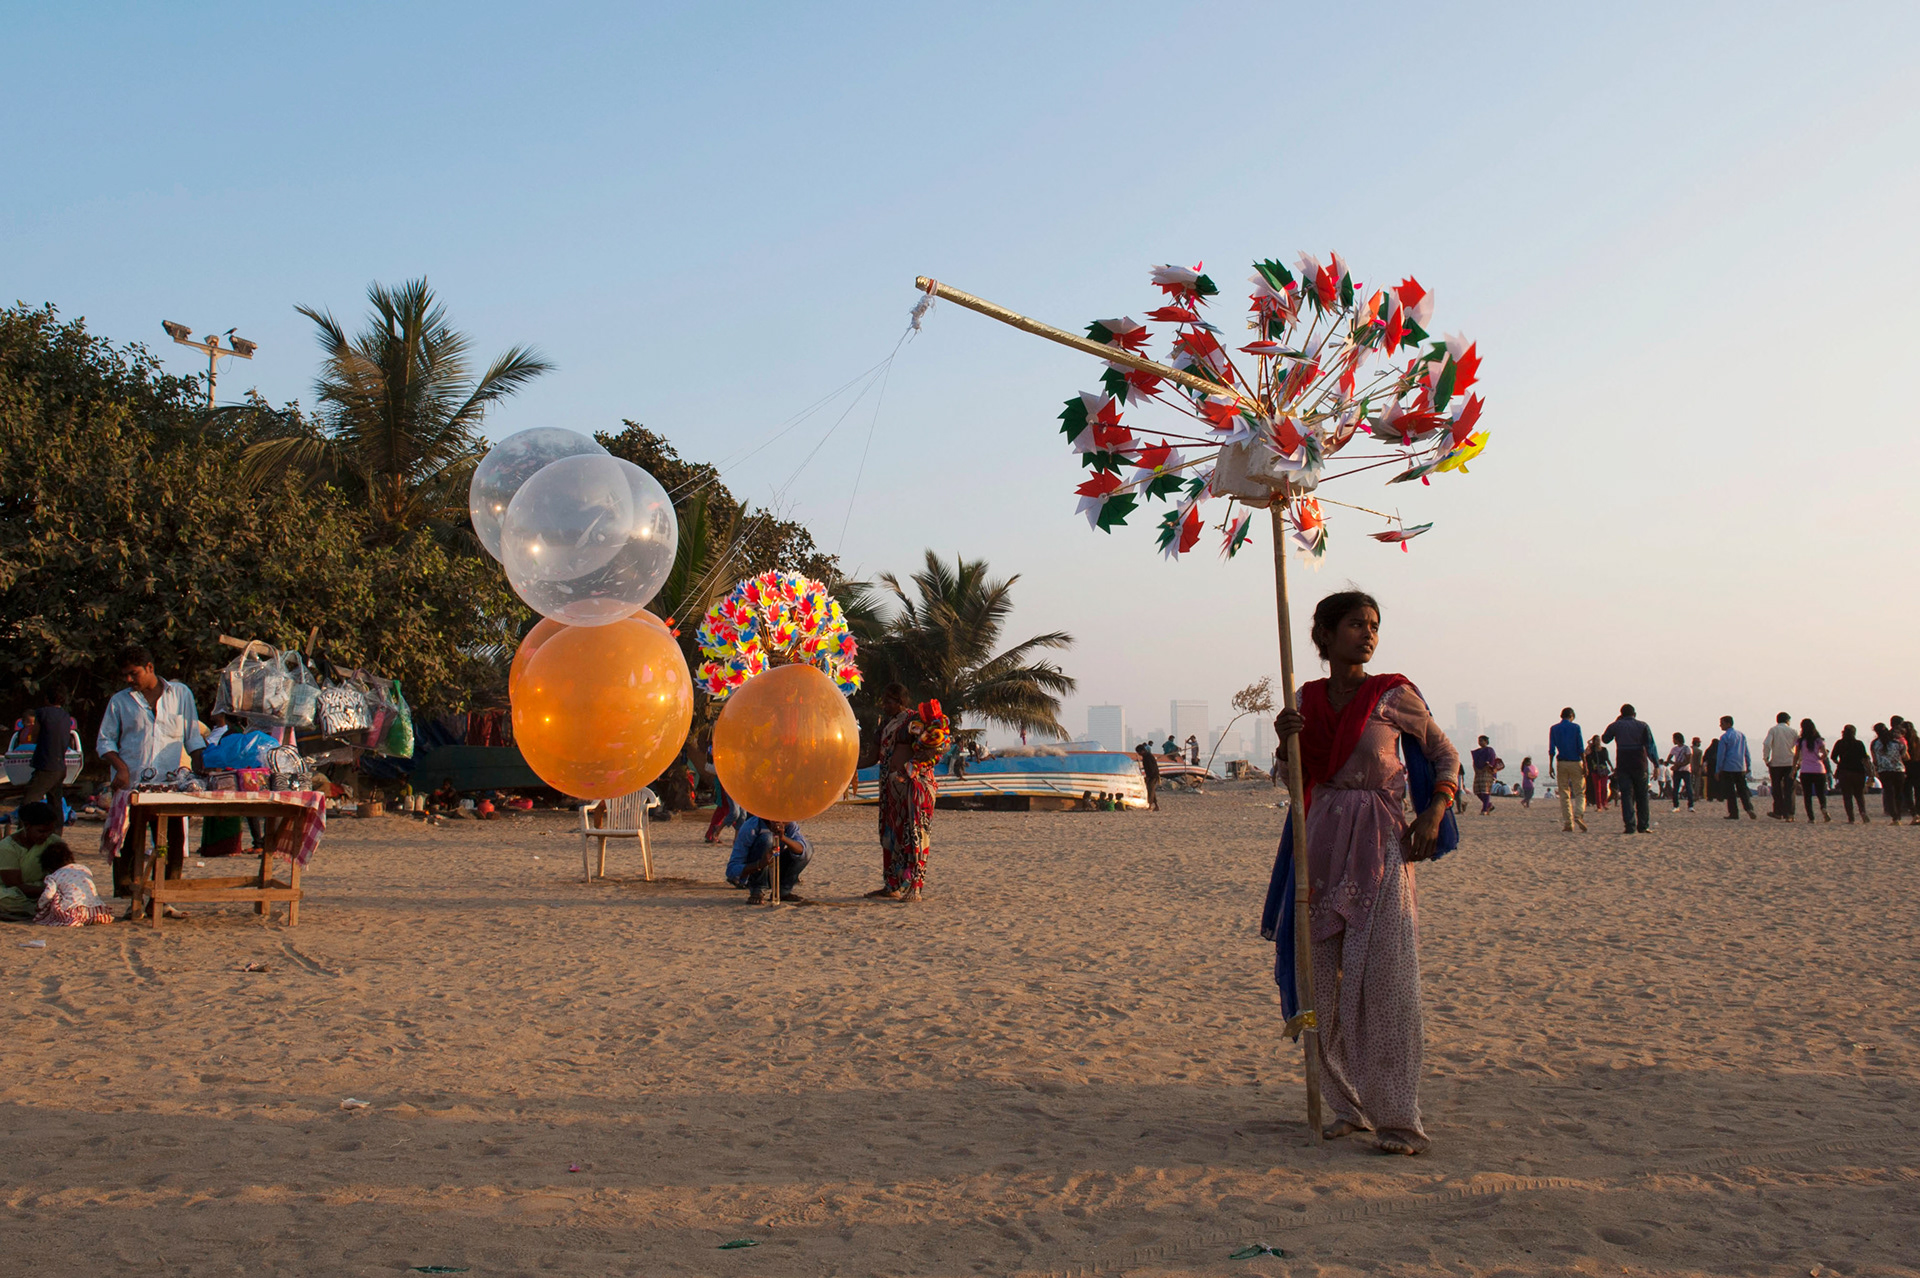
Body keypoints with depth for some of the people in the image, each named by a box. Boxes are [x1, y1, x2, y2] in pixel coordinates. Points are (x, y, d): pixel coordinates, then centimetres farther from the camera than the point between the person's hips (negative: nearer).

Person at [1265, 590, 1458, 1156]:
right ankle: (1347, 1103, 18)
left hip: (1379, 843, -4)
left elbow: (1445, 754, 6)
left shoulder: (1392, 696, -2)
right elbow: (1299, 781, 12)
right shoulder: (1307, 699, 8)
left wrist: (1433, 813, -9)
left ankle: (1396, 1117, -3)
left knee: (1382, 975, -9)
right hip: (1322, 841, 4)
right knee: (1325, 977, 6)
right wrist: (1287, 741, -7)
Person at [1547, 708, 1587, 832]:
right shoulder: (1575, 727, -1)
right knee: (1580, 792, 6)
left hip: (1561, 763, 2)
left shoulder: (1554, 729, 5)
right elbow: (1581, 748, -5)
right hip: (1575, 762, -2)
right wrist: (1585, 765, -3)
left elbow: (1551, 749, 0)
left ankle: (1567, 824, -1)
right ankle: (1578, 815, -18)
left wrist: (1550, 766, 2)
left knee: (1564, 795, 4)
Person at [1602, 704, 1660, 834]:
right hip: (1640, 764, 0)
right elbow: (1650, 746, -5)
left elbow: (1605, 738, 19)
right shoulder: (1642, 726, 2)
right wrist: (1656, 765, -7)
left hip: (1623, 764, 0)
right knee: (1642, 796, 11)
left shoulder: (1615, 726, 2)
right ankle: (1643, 826, 12)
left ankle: (1630, 826, -11)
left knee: (1626, 795, -1)